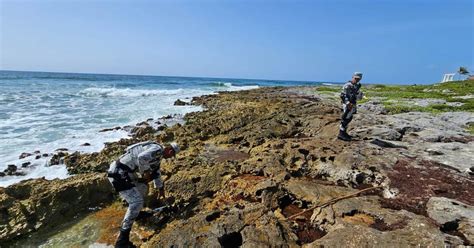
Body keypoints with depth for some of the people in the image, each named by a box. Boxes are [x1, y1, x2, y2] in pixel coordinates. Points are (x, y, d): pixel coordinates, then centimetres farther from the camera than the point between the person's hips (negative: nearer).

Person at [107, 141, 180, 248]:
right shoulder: (158, 149, -15)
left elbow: (156, 172, 33)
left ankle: (136, 213, 47)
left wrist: (161, 189, 44)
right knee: (137, 202, -14)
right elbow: (141, 157, -35)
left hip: (123, 173, 10)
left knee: (143, 187, 27)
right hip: (119, 174, -10)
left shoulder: (157, 154, 18)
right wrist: (146, 173, -16)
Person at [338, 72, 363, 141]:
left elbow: (359, 96, 24)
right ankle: (341, 134, -3)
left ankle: (344, 132, 24)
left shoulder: (357, 86, 15)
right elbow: (343, 95, -21)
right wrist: (348, 103, -30)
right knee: (345, 119, -8)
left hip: (353, 105, 9)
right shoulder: (348, 85, -13)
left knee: (349, 119, 14)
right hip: (348, 105, -9)